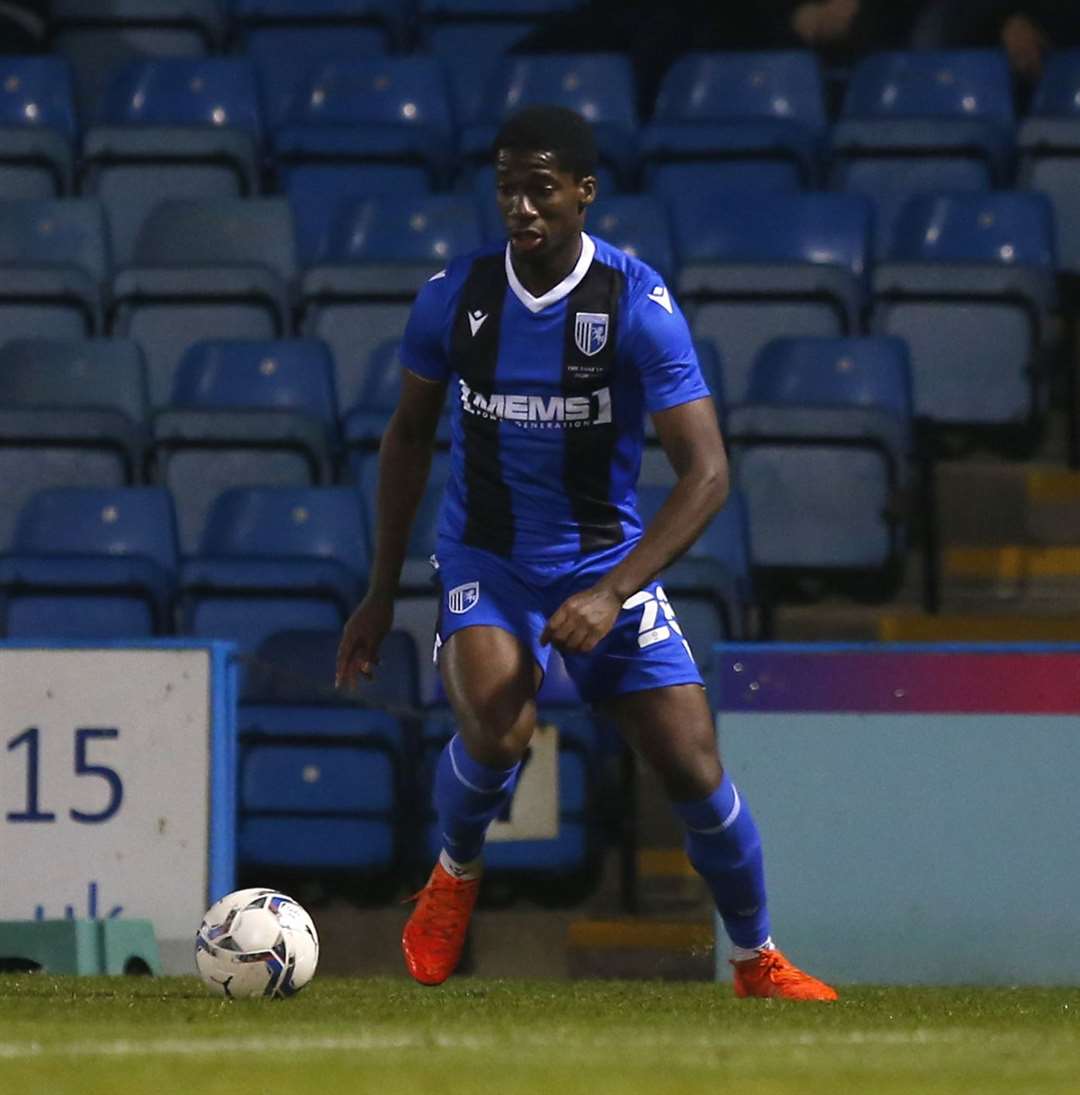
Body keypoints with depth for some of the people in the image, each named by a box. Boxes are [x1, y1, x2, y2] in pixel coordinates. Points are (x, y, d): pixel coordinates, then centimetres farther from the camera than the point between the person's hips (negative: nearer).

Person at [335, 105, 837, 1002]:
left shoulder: (639, 305, -16)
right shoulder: (454, 297, -7)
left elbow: (706, 472, -19)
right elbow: (410, 435, 9)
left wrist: (613, 594, -29)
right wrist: (381, 593, 10)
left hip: (607, 561, 0)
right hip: (487, 560, 0)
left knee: (693, 766, -7)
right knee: (498, 733, -28)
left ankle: (758, 960, 16)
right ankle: (456, 874, 5)